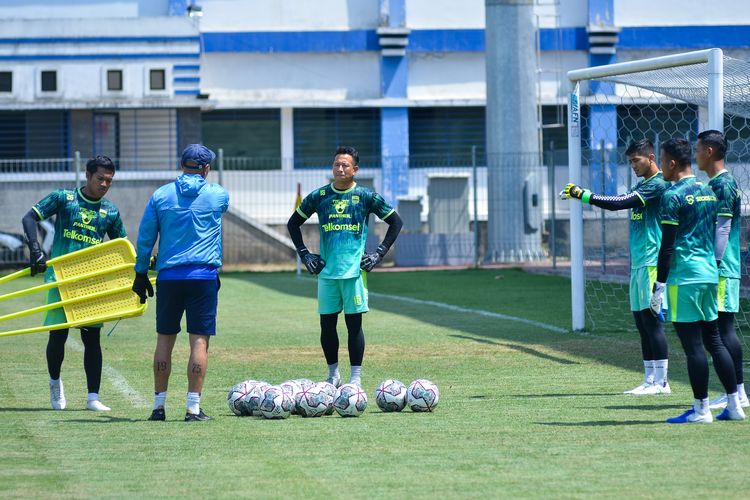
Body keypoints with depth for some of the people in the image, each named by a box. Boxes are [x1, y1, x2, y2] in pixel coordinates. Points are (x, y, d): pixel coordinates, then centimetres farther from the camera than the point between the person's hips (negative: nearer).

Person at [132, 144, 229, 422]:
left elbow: (145, 238, 6)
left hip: (168, 276, 2)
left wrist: (141, 274, 14)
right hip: (204, 276, -2)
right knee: (199, 340, -2)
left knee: (164, 339, 10)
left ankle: (159, 406, 12)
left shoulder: (161, 195, 4)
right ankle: (193, 407, -7)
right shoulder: (218, 195, 2)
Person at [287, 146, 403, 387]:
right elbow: (293, 223, 18)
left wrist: (379, 253, 2)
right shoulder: (319, 196, 6)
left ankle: (356, 377, 4)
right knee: (327, 324, 4)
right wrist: (304, 254, 10)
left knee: (354, 324, -1)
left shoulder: (366, 196, 1)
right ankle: (333, 375, 17)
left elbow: (396, 222, 8)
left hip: (354, 270, -2)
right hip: (326, 271, 2)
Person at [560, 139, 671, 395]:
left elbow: (619, 203, -19)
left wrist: (583, 195, -18)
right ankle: (650, 380, 12)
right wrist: (581, 194, 5)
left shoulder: (658, 185, -12)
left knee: (652, 321, -10)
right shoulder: (641, 186, 19)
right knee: (642, 322, 9)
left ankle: (661, 382, -8)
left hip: (651, 263, -10)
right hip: (637, 263, 10)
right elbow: (616, 203, 18)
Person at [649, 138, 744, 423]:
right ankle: (734, 404, 12)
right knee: (714, 340, 12)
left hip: (684, 276, -8)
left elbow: (667, 246, -14)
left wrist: (659, 287, -12)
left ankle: (701, 409, -3)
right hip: (709, 272, 8)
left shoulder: (673, 196, -11)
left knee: (692, 344, -4)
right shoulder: (707, 191, 14)